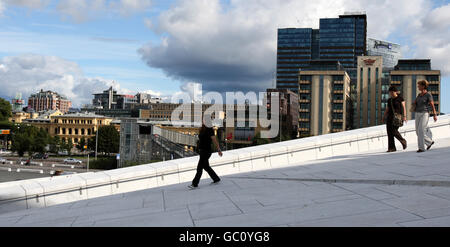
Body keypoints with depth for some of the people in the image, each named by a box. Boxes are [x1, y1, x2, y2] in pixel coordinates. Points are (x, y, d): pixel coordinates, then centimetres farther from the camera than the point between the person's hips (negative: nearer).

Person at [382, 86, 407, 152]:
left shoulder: (400, 98, -1)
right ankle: (392, 148, -1)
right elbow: (387, 109, 17)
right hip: (390, 117, 6)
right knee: (389, 132, -4)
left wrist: (404, 116, -17)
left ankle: (403, 141, 8)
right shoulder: (389, 100, 15)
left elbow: (404, 107, -6)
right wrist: (384, 117, 7)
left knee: (394, 131, -18)